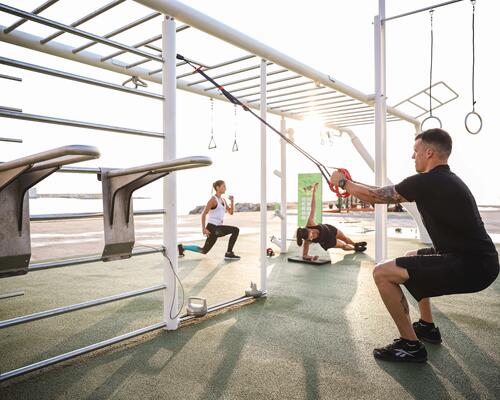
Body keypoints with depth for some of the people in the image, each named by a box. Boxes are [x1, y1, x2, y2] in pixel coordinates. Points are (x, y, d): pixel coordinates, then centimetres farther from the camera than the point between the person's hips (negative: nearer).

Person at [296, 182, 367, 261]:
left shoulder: (310, 223, -41)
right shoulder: (307, 242, -41)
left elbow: (313, 208, -39)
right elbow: (304, 256, -32)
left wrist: (314, 192, -41)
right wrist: (310, 257, -53)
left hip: (329, 229, 1)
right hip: (327, 242, -1)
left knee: (344, 238, 24)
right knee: (343, 246, 19)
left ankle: (355, 244, 60)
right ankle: (355, 248, 56)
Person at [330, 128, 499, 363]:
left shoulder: (426, 182, -15)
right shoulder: (446, 180, 15)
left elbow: (374, 196, -6)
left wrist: (343, 182, 10)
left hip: (471, 266, -10)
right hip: (476, 259, 10)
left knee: (382, 273, -13)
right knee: (412, 258, 32)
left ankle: (411, 346, -1)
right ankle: (427, 327, 35)